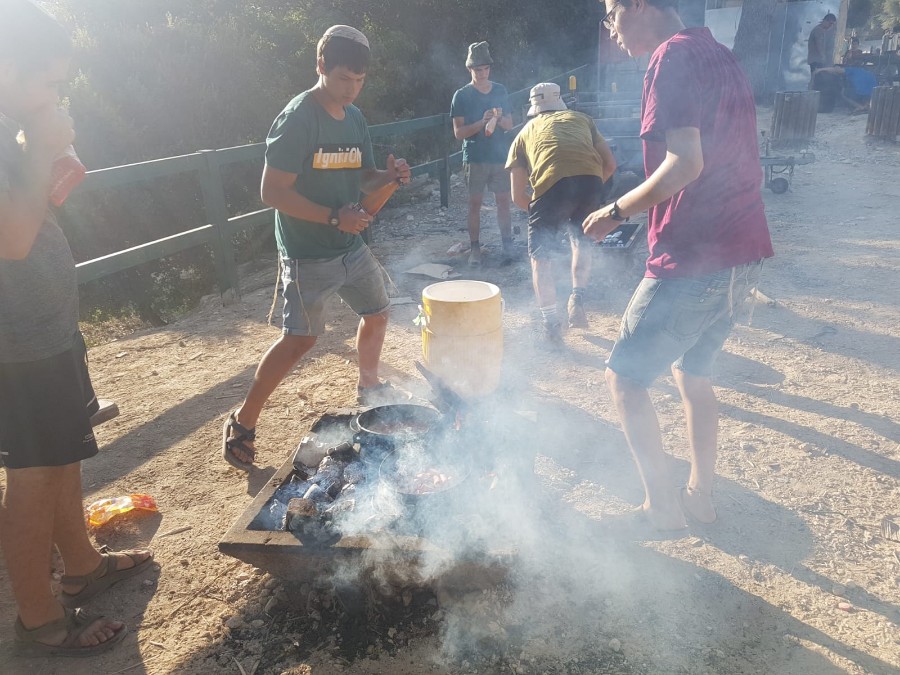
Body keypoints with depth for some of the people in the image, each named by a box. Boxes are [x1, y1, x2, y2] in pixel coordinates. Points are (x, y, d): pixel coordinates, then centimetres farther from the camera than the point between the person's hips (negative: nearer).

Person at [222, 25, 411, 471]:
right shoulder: (297, 119, -16)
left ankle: (369, 386, 41)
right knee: (300, 339, -9)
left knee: (377, 312, 17)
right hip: (307, 254, -8)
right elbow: (273, 192, -20)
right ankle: (242, 422, 6)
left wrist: (389, 176, -5)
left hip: (351, 246, 8)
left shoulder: (354, 118, 8)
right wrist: (333, 216, -26)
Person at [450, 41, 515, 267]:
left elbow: (509, 125, 10)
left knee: (503, 201, 4)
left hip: (500, 155, 3)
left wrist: (499, 118, -12)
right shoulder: (462, 96, -2)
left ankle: (507, 244, 15)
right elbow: (459, 132, -8)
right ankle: (475, 248, 9)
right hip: (475, 158, -2)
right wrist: (483, 121, -20)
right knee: (475, 203, 1)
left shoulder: (500, 91, 8)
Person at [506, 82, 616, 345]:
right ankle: (577, 302, 22)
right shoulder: (581, 118, 31)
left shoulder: (524, 134, 28)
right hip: (591, 182, 2)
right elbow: (610, 164, 27)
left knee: (540, 258, 15)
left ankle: (551, 325, 14)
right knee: (582, 241, 29)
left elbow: (518, 197, 23)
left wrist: (538, 210, 42)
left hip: (551, 186, -2)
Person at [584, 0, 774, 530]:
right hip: (745, 251, 10)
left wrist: (617, 212, -12)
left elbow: (685, 163, -23)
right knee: (692, 372, 21)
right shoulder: (719, 55, 17)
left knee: (626, 376, 4)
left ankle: (663, 506, 13)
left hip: (694, 258, -9)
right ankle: (701, 496, 31)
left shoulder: (673, 56, -11)